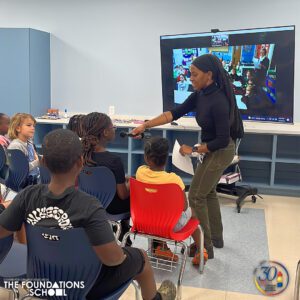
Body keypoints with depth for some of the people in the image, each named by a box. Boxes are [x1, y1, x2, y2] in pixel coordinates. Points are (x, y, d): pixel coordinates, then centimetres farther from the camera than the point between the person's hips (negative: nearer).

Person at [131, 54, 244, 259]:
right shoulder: (200, 95, -3)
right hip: (213, 150, 9)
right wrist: (146, 125, -12)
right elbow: (175, 113, -4)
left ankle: (205, 248, 9)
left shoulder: (218, 102, -29)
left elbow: (222, 140, -26)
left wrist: (194, 150, -17)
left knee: (196, 196, -3)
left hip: (220, 152, -9)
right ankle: (216, 237, 36)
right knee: (208, 192, 20)